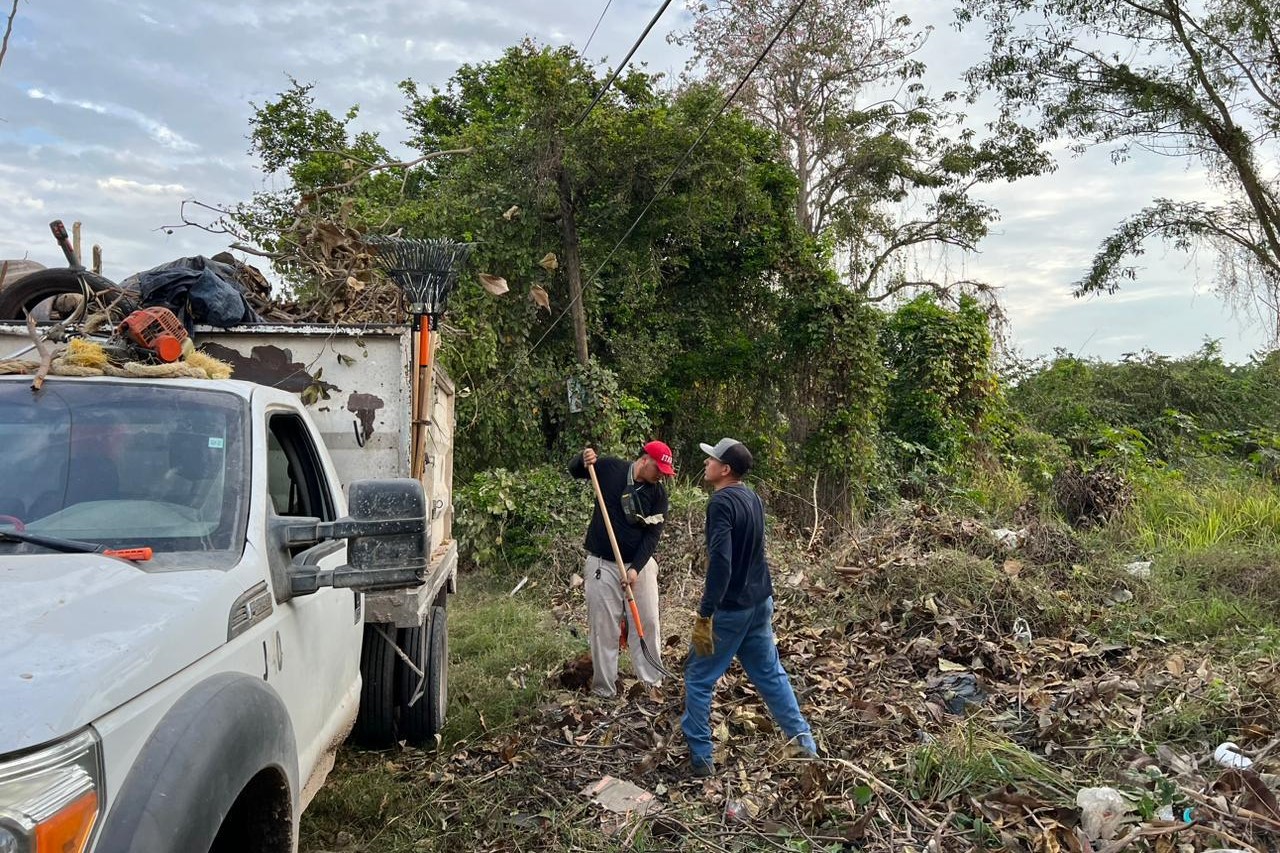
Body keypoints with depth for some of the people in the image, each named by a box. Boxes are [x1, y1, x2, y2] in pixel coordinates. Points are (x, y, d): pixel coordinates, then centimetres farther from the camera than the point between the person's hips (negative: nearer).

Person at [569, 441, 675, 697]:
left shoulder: (658, 493, -4)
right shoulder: (609, 467, -7)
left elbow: (653, 534, -9)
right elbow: (574, 471, 10)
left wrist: (636, 568, -19)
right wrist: (584, 459, -14)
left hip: (640, 563, 2)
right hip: (603, 563, -2)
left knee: (647, 623, 6)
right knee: (603, 627, 1)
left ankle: (653, 683, 19)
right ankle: (604, 690, 10)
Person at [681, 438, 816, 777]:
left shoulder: (722, 502, -20)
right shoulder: (752, 498, 7)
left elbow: (721, 563, -29)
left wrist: (704, 614, -27)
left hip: (732, 608, -8)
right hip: (760, 601, 8)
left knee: (698, 678, 6)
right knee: (769, 672, 20)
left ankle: (700, 757, 14)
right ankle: (804, 740, 26)